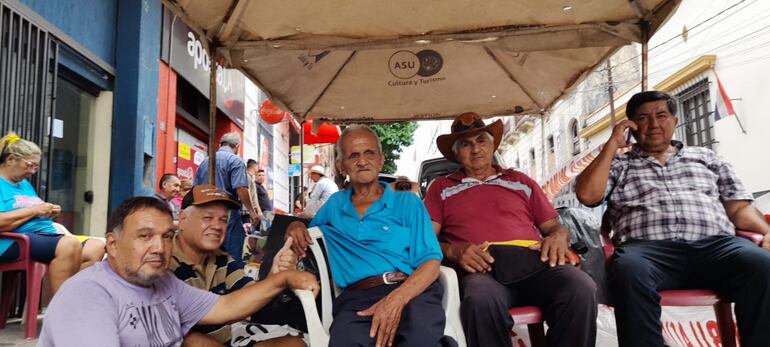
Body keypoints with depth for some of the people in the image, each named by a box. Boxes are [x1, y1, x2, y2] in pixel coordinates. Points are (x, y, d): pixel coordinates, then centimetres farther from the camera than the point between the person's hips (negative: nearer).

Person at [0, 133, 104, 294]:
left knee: (96, 247, -13)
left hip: (47, 235, 9)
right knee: (70, 244, -35)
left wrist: (47, 213, 5)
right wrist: (34, 210, -12)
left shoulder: (25, 184, 24)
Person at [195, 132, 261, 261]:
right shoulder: (235, 160, -5)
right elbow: (241, 189, -15)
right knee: (233, 258, -4)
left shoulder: (205, 161, 15)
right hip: (228, 213, -7)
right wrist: (252, 211, -9)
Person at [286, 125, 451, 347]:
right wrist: (296, 226, 15)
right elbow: (308, 230, 43)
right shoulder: (334, 204, 25)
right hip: (356, 298, 2)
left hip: (411, 292, -1)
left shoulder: (407, 202, 14)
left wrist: (397, 298, -18)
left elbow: (431, 261, 2)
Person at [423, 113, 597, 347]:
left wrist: (558, 237, -1)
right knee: (482, 300, -40)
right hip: (482, 268, -2)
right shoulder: (442, 188, 19)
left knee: (581, 289, -31)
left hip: (534, 260, 3)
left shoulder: (520, 181, 26)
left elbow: (553, 225, 24)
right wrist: (453, 251, -12)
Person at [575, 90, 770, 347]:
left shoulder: (706, 157, 29)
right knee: (630, 270, -39)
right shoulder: (618, 165, 23)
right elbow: (587, 195, 5)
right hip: (647, 248, -2)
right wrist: (612, 145, 10)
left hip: (714, 244, 2)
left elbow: (739, 207, 22)